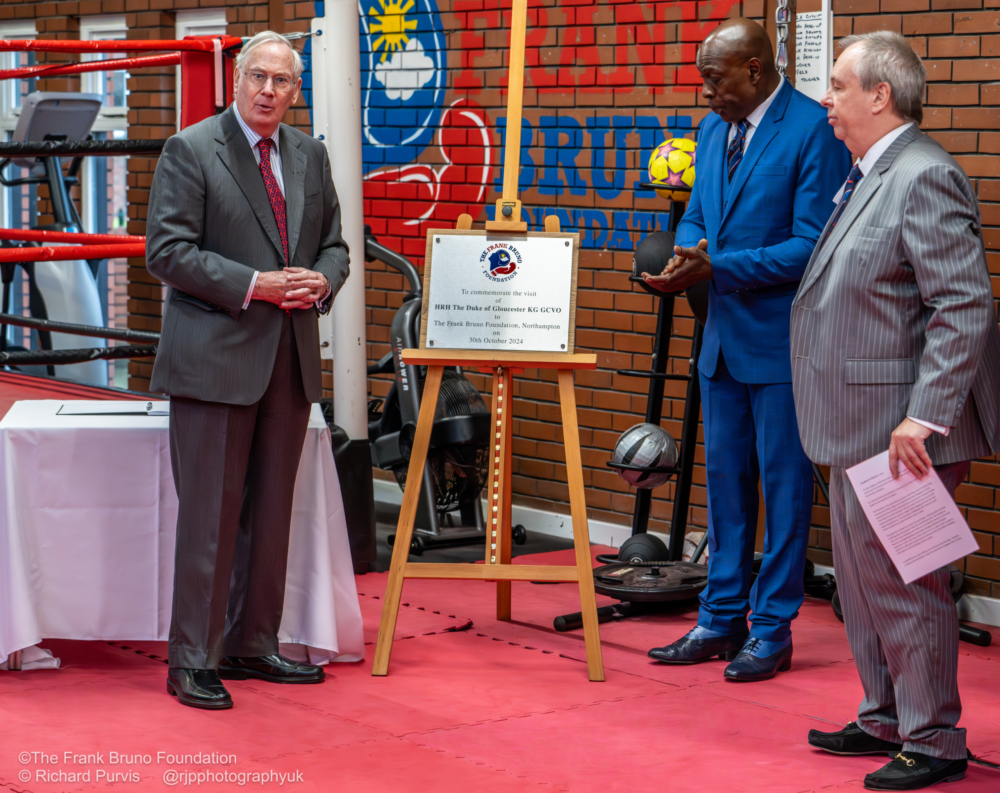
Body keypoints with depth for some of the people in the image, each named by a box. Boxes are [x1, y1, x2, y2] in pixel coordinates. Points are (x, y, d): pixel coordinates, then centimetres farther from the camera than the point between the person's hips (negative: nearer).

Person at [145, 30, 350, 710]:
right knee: (211, 512, -4)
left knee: (271, 511, 11)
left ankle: (253, 645, 22)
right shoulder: (191, 151, -6)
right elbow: (167, 252, -11)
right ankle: (193, 660, 4)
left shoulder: (310, 156, 13)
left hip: (290, 359, 6)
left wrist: (321, 281, -5)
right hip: (215, 359, -6)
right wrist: (255, 286, -19)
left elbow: (334, 244, 19)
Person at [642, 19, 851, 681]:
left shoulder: (814, 130, -14)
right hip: (724, 340, 8)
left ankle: (773, 631, 11)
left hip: (781, 345, -8)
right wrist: (686, 256, -4)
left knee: (784, 485, 2)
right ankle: (721, 621, 24)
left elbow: (813, 245, -19)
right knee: (725, 482, 14)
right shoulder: (714, 132, 11)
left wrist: (718, 268, -23)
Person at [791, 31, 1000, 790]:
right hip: (860, 426, 10)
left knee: (902, 580, -3)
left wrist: (924, 417, -27)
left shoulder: (926, 179, -17)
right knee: (861, 576, 17)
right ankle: (886, 719, 30)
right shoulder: (869, 177, 14)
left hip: (902, 428, -10)